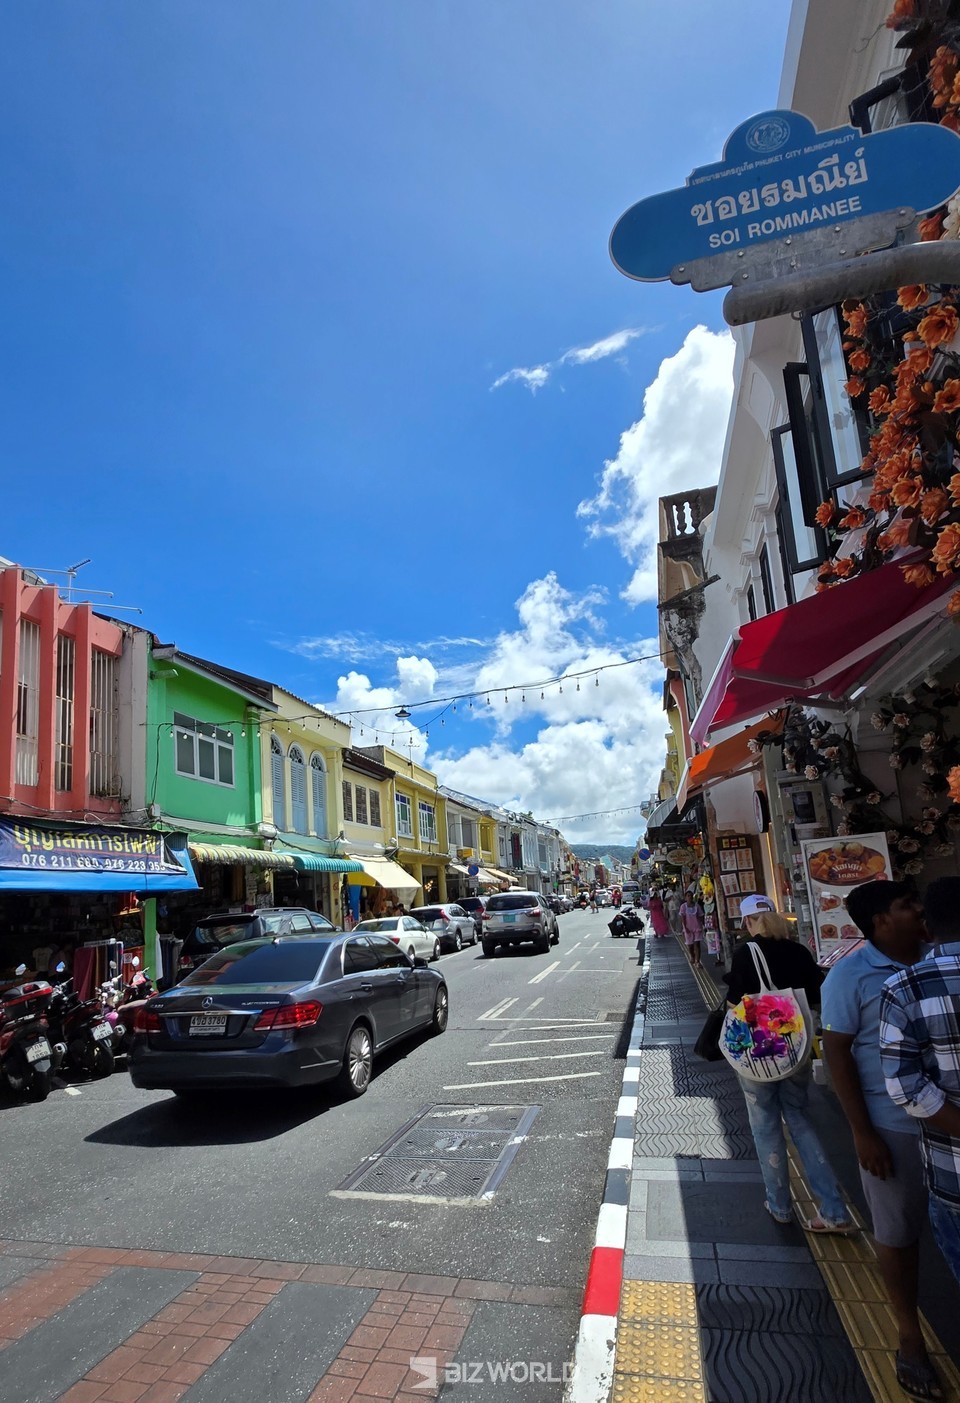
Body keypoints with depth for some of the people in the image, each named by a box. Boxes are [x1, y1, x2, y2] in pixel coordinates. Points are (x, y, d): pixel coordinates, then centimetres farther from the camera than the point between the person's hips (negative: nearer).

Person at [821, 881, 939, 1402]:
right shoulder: (851, 975, -13)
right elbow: (836, 1053, -12)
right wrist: (862, 1132, -13)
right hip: (894, 1125, -4)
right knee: (898, 1232, 10)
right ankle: (910, 1335, 30)